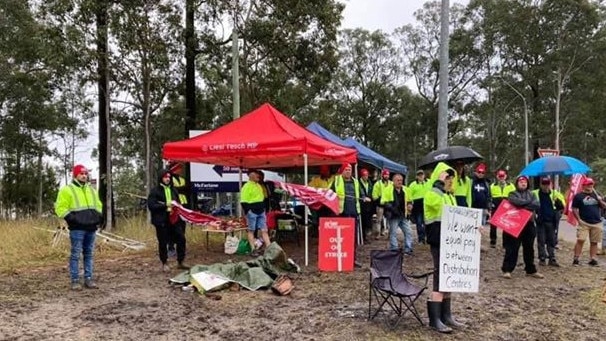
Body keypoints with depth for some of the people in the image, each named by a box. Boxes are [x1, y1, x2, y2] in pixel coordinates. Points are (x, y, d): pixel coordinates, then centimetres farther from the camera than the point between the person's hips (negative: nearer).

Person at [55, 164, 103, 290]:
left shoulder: (91, 190, 18)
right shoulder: (67, 190, -1)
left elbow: (98, 205, 27)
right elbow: (60, 207, -5)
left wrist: (98, 216, 10)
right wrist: (71, 218, -15)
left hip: (91, 227, 6)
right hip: (77, 228, -6)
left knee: (89, 254, 8)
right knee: (75, 254, -3)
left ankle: (88, 279, 13)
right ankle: (75, 280, 3)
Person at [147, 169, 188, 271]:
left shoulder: (173, 190, 14)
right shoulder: (155, 191, -4)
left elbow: (178, 203, 24)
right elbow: (151, 205, -12)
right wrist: (165, 205, -18)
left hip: (174, 219, 5)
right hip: (161, 221, -5)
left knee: (181, 239, 1)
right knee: (163, 243, 3)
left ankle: (180, 262, 14)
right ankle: (164, 264, 19)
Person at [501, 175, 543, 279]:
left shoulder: (531, 194, 15)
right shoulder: (513, 194, 2)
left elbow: (537, 205, -2)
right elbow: (517, 202, -20)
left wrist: (524, 205, -14)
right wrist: (530, 202, -7)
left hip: (529, 224, 5)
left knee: (529, 248, 13)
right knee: (512, 248, -5)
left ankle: (531, 270, 23)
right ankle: (507, 269, 0)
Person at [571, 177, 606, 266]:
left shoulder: (596, 195, 14)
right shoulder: (578, 196, 0)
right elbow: (574, 209, 0)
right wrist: (579, 219, -10)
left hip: (597, 223, 4)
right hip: (584, 223, -4)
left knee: (594, 242, 6)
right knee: (580, 240, -12)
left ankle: (592, 259, 13)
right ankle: (576, 259, -8)